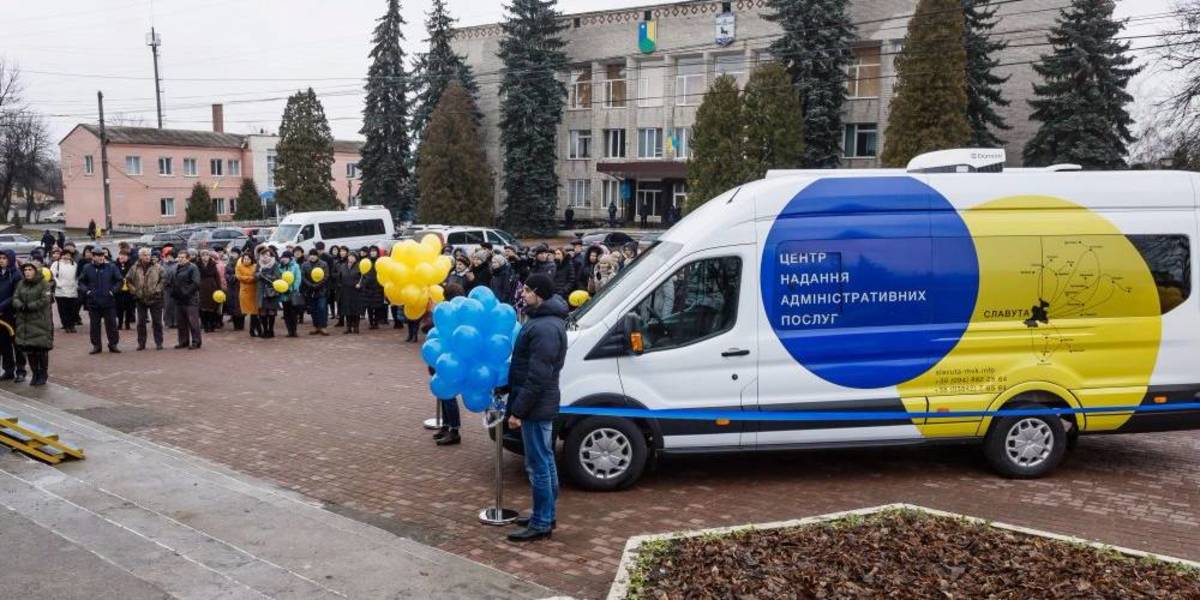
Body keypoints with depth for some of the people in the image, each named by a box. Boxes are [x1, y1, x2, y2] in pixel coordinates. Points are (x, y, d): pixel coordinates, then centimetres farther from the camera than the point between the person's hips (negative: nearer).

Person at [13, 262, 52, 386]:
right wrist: (21, 306, -15)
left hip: (41, 322, -5)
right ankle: (35, 374, 20)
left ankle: (43, 375, 13)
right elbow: (15, 298, 5)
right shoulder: (21, 284, 11)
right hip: (24, 323, 5)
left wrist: (28, 306, -18)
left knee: (41, 349, -1)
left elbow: (45, 300, -15)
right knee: (29, 349, 7)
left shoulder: (44, 284, -6)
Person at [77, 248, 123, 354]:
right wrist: (86, 290, -3)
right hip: (93, 301, 1)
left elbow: (119, 280, 5)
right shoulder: (87, 268, 3)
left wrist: (113, 290, -6)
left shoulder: (111, 267, 1)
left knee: (111, 324, 3)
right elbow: (81, 282, 13)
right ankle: (96, 345, 16)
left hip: (108, 301, -1)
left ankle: (113, 344, 13)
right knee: (94, 325, 7)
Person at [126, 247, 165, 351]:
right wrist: (134, 291, 1)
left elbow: (164, 278, 1)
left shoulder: (157, 267, -2)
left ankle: (158, 342, 8)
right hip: (140, 299, 2)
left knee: (157, 322, 2)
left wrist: (158, 289, -7)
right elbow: (128, 280, 11)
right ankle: (141, 343, 13)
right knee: (141, 322, 6)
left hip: (155, 298, -2)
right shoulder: (135, 268, 3)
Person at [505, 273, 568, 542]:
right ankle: (546, 515, 28)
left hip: (536, 407, -11)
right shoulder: (544, 320, 12)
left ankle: (541, 523, 5)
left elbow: (537, 377, -25)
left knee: (538, 465, -3)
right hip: (542, 405, 11)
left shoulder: (546, 328, -23)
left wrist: (518, 410, -22)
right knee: (545, 461, 17)